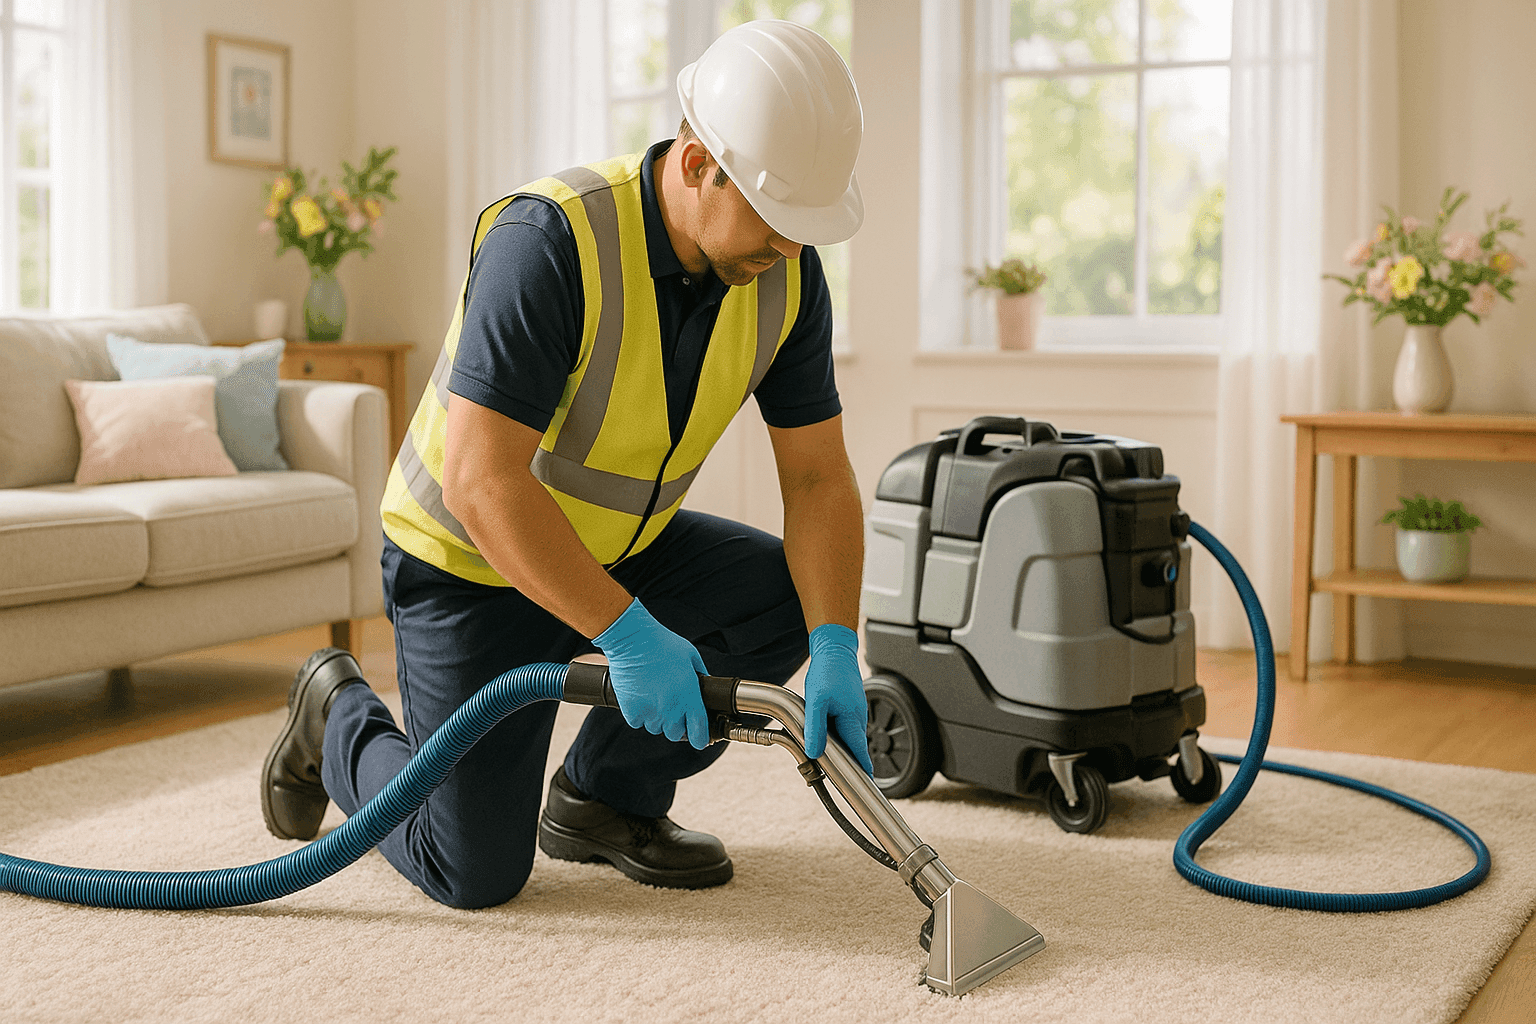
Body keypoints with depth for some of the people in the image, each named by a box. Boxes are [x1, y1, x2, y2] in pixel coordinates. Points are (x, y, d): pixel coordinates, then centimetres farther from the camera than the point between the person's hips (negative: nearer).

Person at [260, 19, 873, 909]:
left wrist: (837, 652, -23)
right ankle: (338, 718, 24)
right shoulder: (548, 242, -32)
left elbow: (819, 476, -9)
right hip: (471, 560, -6)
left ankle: (605, 797, 8)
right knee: (476, 872, -8)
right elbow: (479, 480, -36)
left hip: (620, 547, 6)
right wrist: (629, 636, -37)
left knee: (794, 596, -13)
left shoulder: (787, 271, -12)